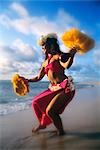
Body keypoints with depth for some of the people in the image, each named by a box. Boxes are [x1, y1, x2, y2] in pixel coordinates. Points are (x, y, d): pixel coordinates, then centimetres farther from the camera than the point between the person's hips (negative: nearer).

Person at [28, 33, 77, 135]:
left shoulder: (58, 56, -5)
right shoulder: (45, 63, 16)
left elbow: (66, 66, -27)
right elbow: (39, 78, 24)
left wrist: (72, 54, -38)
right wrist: (27, 80, 23)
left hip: (65, 88, -8)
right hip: (54, 88, 8)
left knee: (50, 111, -16)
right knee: (36, 103, 13)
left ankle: (61, 131, 9)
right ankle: (42, 124, 34)